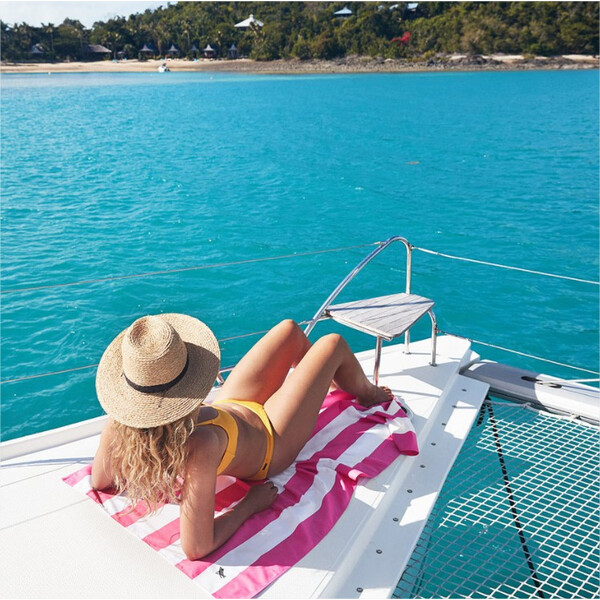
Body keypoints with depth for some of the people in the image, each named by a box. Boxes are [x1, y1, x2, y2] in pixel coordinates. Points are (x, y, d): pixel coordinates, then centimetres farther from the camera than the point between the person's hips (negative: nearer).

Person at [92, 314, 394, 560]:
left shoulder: (119, 423, -32)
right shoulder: (199, 446, -49)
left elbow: (99, 481, -13)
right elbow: (196, 549, -41)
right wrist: (250, 504, -25)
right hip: (271, 440, -5)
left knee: (289, 329, 19)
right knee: (334, 344, 8)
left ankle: (331, 381, 57)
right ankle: (367, 393, 48)